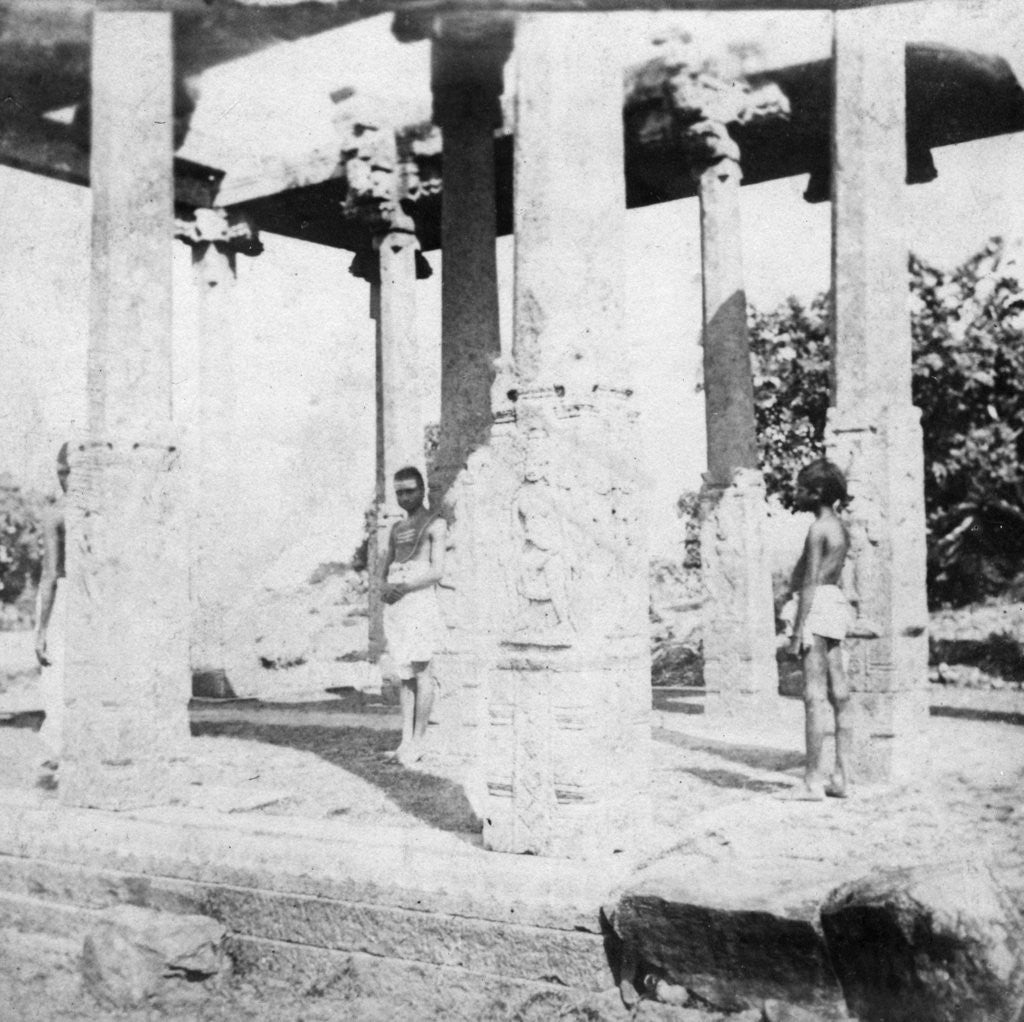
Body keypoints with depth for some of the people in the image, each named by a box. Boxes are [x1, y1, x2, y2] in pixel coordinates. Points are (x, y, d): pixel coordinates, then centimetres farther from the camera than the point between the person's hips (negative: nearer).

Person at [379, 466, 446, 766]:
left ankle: (417, 744, -6)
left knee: (420, 672, -8)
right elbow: (384, 569, 20)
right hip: (394, 606, 7)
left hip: (420, 600, -6)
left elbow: (437, 571, -8)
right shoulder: (397, 529, 21)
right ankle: (405, 742, 6)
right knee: (404, 674, 6)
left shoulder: (435, 525, 1)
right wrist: (384, 586, -2)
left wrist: (403, 587, -14)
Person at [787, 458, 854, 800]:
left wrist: (799, 627, -17)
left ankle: (813, 781, -9)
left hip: (818, 606, -10)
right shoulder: (840, 528, 17)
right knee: (839, 695, 8)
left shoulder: (819, 528, -10)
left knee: (815, 696, -9)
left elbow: (810, 581, -15)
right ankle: (841, 777, 12)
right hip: (837, 602, 10)